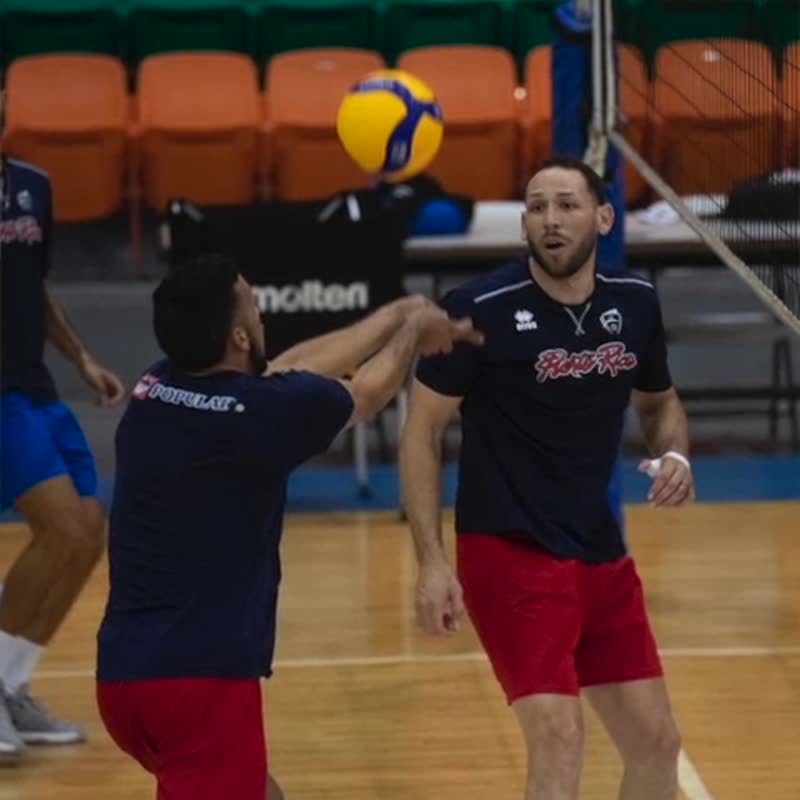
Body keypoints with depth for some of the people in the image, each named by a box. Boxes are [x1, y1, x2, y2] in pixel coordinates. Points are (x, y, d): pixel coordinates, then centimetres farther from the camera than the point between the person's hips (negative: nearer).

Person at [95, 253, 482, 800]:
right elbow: (369, 389, 11)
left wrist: (396, 317, 32)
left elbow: (291, 370, 23)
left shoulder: (154, 393, 6)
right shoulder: (261, 410, -12)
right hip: (203, 675, -8)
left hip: (124, 670, 8)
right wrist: (411, 332, 32)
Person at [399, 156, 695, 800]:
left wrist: (674, 454, -3)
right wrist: (432, 561, -14)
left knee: (656, 741, 11)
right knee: (559, 736, -19)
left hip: (603, 555, 6)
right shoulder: (479, 309, -13)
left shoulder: (635, 304, 2)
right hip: (509, 554, -6)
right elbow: (422, 432, -7)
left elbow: (660, 401, 20)